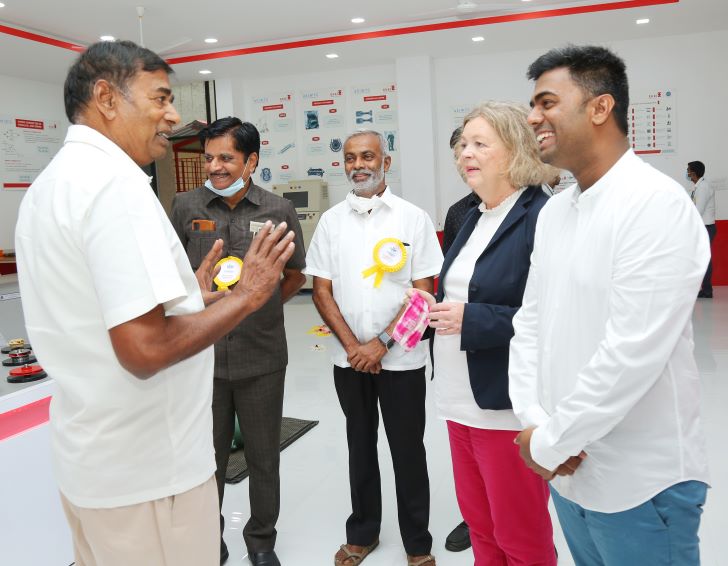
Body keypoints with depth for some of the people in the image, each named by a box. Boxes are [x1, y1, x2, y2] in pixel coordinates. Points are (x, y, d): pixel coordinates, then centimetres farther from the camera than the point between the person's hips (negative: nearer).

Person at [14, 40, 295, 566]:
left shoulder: (50, 184, 10)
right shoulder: (115, 179, -21)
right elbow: (145, 348, -28)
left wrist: (190, 297, 12)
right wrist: (247, 294, -16)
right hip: (145, 469, -9)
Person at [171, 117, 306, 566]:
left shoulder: (279, 211, -3)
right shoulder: (186, 207, -1)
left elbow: (296, 275, 9)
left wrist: (261, 307, 0)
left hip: (261, 357, 0)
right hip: (202, 356, 1)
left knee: (264, 456, 14)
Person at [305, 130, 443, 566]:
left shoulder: (414, 218, -4)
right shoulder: (332, 220, 4)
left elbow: (423, 292, -7)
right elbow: (322, 290, 2)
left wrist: (381, 343, -12)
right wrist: (352, 345, -8)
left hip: (401, 358, -2)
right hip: (350, 358, 3)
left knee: (408, 449, 8)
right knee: (360, 446, 16)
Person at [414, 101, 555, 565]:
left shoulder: (542, 216, -15)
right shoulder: (474, 217, 12)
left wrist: (472, 320, -24)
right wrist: (438, 309, 3)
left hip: (508, 405, -8)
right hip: (461, 401, 8)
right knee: (479, 524, 21)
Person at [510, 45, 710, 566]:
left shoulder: (658, 205, -19)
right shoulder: (553, 211, 6)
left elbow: (631, 354, -25)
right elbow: (529, 322, 5)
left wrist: (549, 444, -16)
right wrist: (534, 422, -8)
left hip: (641, 483, -6)